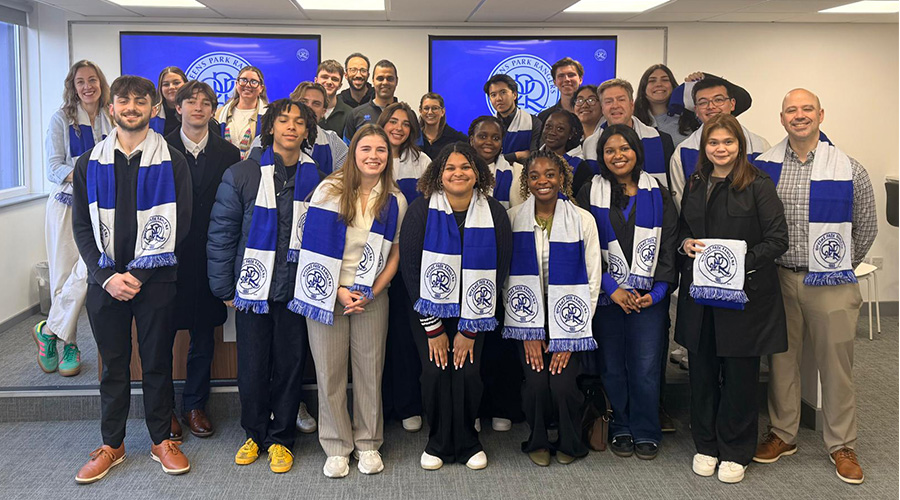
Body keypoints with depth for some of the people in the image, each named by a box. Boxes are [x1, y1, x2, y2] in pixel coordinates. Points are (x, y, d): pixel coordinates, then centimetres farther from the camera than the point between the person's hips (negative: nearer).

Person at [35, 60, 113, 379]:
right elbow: (54, 168, -5)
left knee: (87, 271, -13)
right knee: (63, 275, 0)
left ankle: (49, 331, 7)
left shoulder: (112, 120, 8)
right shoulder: (62, 119, 2)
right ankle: (68, 343, 15)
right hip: (67, 204, -1)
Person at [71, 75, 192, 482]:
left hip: (156, 280, -2)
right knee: (113, 365, 10)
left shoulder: (171, 162, 0)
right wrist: (107, 276, -9)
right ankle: (111, 444, 23)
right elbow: (81, 226, 4)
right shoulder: (89, 164, 8)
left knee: (157, 363, 7)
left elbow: (177, 225, -6)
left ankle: (161, 440, 21)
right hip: (105, 281, 2)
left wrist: (137, 274, -12)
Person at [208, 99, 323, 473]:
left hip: (297, 291, 1)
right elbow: (221, 232, 0)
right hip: (253, 288, -1)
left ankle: (280, 438, 23)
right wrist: (224, 288, -2)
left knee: (290, 366, 8)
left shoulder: (316, 179, 3)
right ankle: (255, 433, 27)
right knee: (252, 367, 7)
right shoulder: (241, 175, -1)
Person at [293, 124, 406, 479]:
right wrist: (338, 290, -10)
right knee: (329, 372, 3)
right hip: (328, 293, -1)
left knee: (370, 370, 5)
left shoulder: (395, 201, 4)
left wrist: (370, 293, -7)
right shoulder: (329, 190, -3)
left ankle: (368, 444, 21)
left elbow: (395, 255, 6)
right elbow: (316, 246, -4)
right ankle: (337, 446, 17)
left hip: (372, 296, 1)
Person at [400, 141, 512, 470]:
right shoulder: (421, 211, -9)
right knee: (435, 372, -10)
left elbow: (498, 272, -4)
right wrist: (433, 328, -9)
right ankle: (439, 442, 13)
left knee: (468, 372, -10)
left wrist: (469, 330, -7)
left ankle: (468, 443, 13)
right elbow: (410, 269, -7)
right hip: (429, 310, 0)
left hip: (473, 312, 1)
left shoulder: (494, 214, -6)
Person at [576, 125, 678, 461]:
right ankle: (621, 430, 21)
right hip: (606, 294, 0)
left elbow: (669, 245, 4)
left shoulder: (657, 194, 7)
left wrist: (657, 291, -6)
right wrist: (612, 288, -9)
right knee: (612, 365, 4)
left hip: (649, 295, 0)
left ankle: (645, 433, 14)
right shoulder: (590, 194, 4)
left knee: (646, 366, -2)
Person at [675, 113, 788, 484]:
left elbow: (778, 239, -9)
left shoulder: (758, 185, -6)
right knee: (702, 370, 9)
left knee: (739, 374, 4)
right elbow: (683, 228, 22)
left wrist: (743, 263, -21)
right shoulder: (695, 185, 11)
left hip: (744, 293, -4)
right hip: (699, 291, 5)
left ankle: (735, 451, 20)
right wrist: (685, 243, -1)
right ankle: (706, 444, 26)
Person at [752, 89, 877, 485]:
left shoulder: (849, 170, -3)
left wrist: (843, 267, 10)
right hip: (779, 280, 2)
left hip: (831, 284, -1)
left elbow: (866, 228, 7)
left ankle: (841, 445, 20)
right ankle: (782, 434, 27)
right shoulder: (763, 167, 1)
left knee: (836, 364, 6)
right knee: (781, 359, 12)